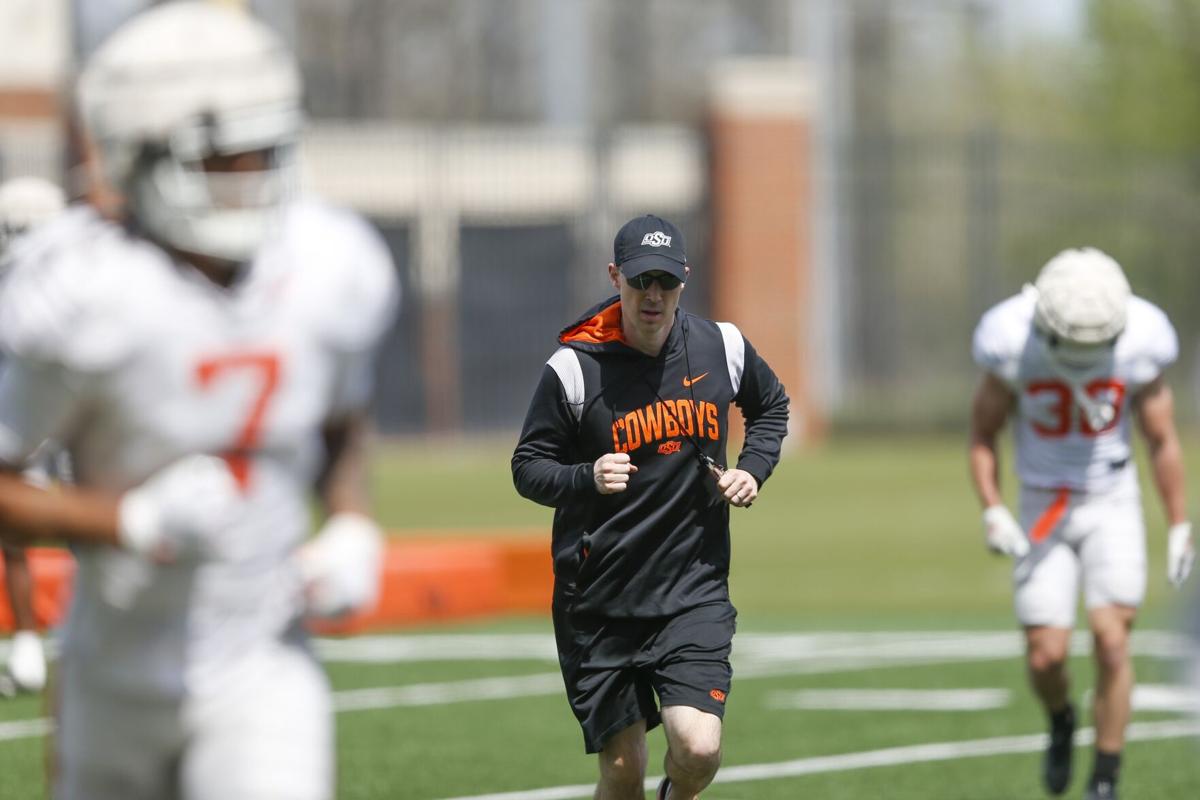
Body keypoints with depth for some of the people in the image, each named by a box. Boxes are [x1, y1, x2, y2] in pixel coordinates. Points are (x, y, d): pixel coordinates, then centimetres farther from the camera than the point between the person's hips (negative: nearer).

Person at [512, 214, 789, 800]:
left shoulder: (723, 347, 1)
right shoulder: (573, 368, -9)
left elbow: (771, 406, 22)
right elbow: (528, 468, -4)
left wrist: (753, 470, 5)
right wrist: (586, 479, -23)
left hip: (695, 591, 1)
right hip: (599, 598, -1)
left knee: (698, 751, -15)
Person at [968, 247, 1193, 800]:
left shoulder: (1139, 346, -16)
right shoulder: (1013, 347, -18)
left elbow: (1162, 442, -2)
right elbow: (983, 433, -2)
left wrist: (1179, 527, 3)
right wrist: (992, 513, -14)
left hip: (1112, 507, 0)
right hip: (1043, 509, 0)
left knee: (1110, 641, -14)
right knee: (1046, 655, -5)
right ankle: (1061, 723, 31)